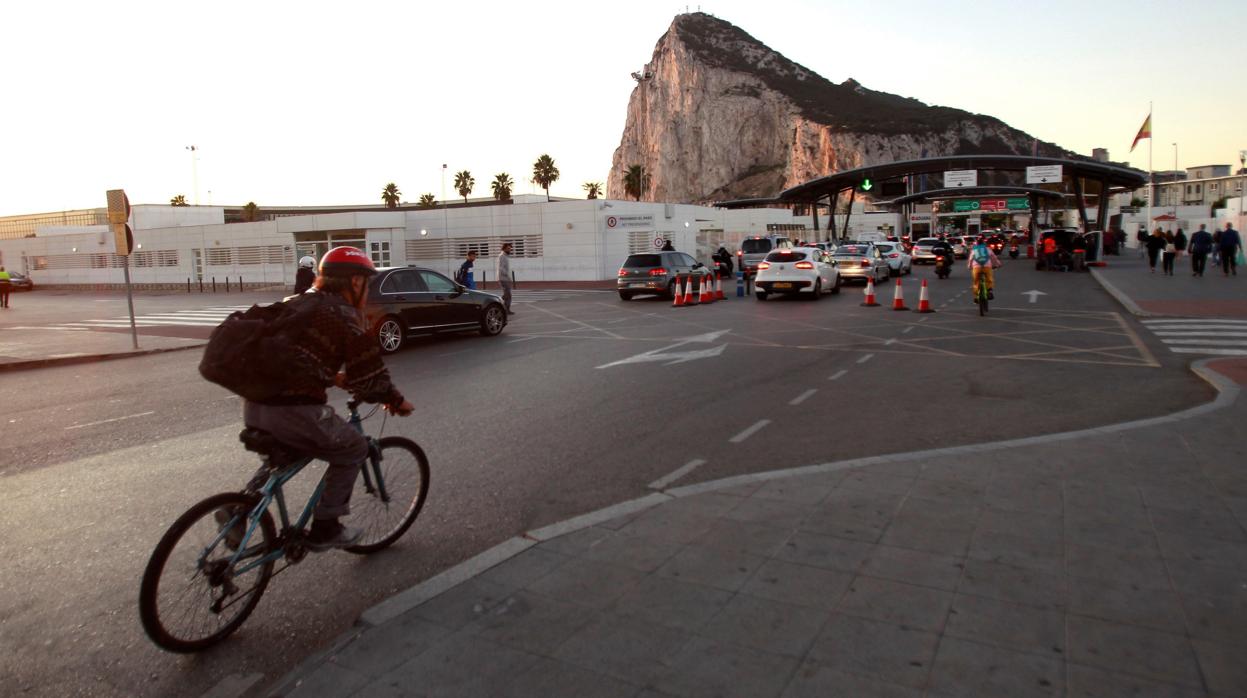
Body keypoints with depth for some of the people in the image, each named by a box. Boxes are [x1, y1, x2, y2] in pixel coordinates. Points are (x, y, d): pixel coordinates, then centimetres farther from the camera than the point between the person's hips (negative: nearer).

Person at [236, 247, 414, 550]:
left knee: (282, 447, 36)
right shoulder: (346, 315, -5)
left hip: (254, 405, 8)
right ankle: (324, 528, 16)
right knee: (353, 449, 14)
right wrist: (397, 401, 10)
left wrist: (334, 378, 38)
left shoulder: (296, 303, 19)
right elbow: (369, 378, -6)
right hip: (294, 410, -8)